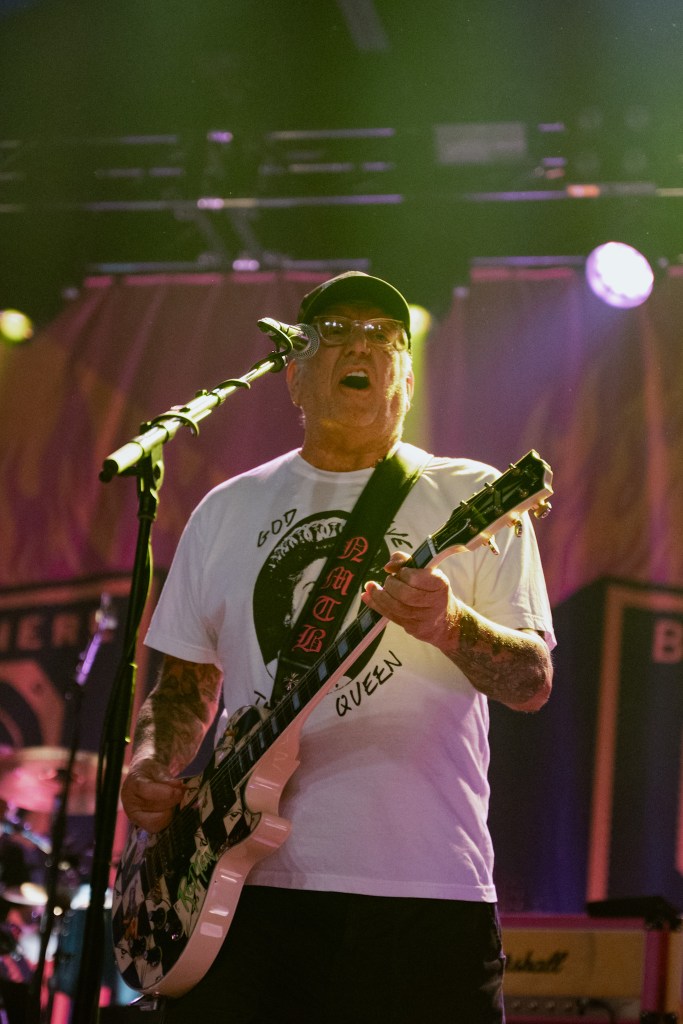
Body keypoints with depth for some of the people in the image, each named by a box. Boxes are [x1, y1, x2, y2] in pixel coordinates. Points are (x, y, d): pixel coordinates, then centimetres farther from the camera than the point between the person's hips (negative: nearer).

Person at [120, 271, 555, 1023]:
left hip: (424, 898, -2)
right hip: (244, 884, 3)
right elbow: (185, 683, 21)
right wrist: (150, 768, 1)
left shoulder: (472, 499, 6)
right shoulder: (227, 510, 15)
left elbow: (534, 682, 0)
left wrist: (451, 625, -19)